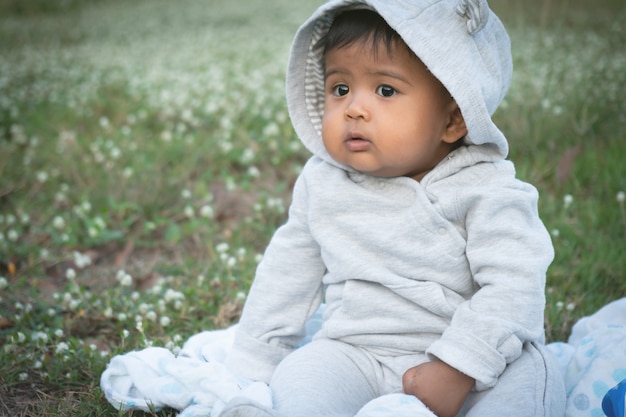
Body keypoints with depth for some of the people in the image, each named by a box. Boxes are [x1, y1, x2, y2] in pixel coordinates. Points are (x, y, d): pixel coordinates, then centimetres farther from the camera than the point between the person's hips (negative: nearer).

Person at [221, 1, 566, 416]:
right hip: (355, 356, 3)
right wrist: (251, 367, 16)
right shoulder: (321, 183, 4)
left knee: (533, 373, -28)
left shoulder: (486, 190, -11)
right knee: (300, 374, -24)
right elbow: (288, 271, 15)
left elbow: (513, 287, -18)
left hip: (469, 365, -2)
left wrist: (455, 370, -25)